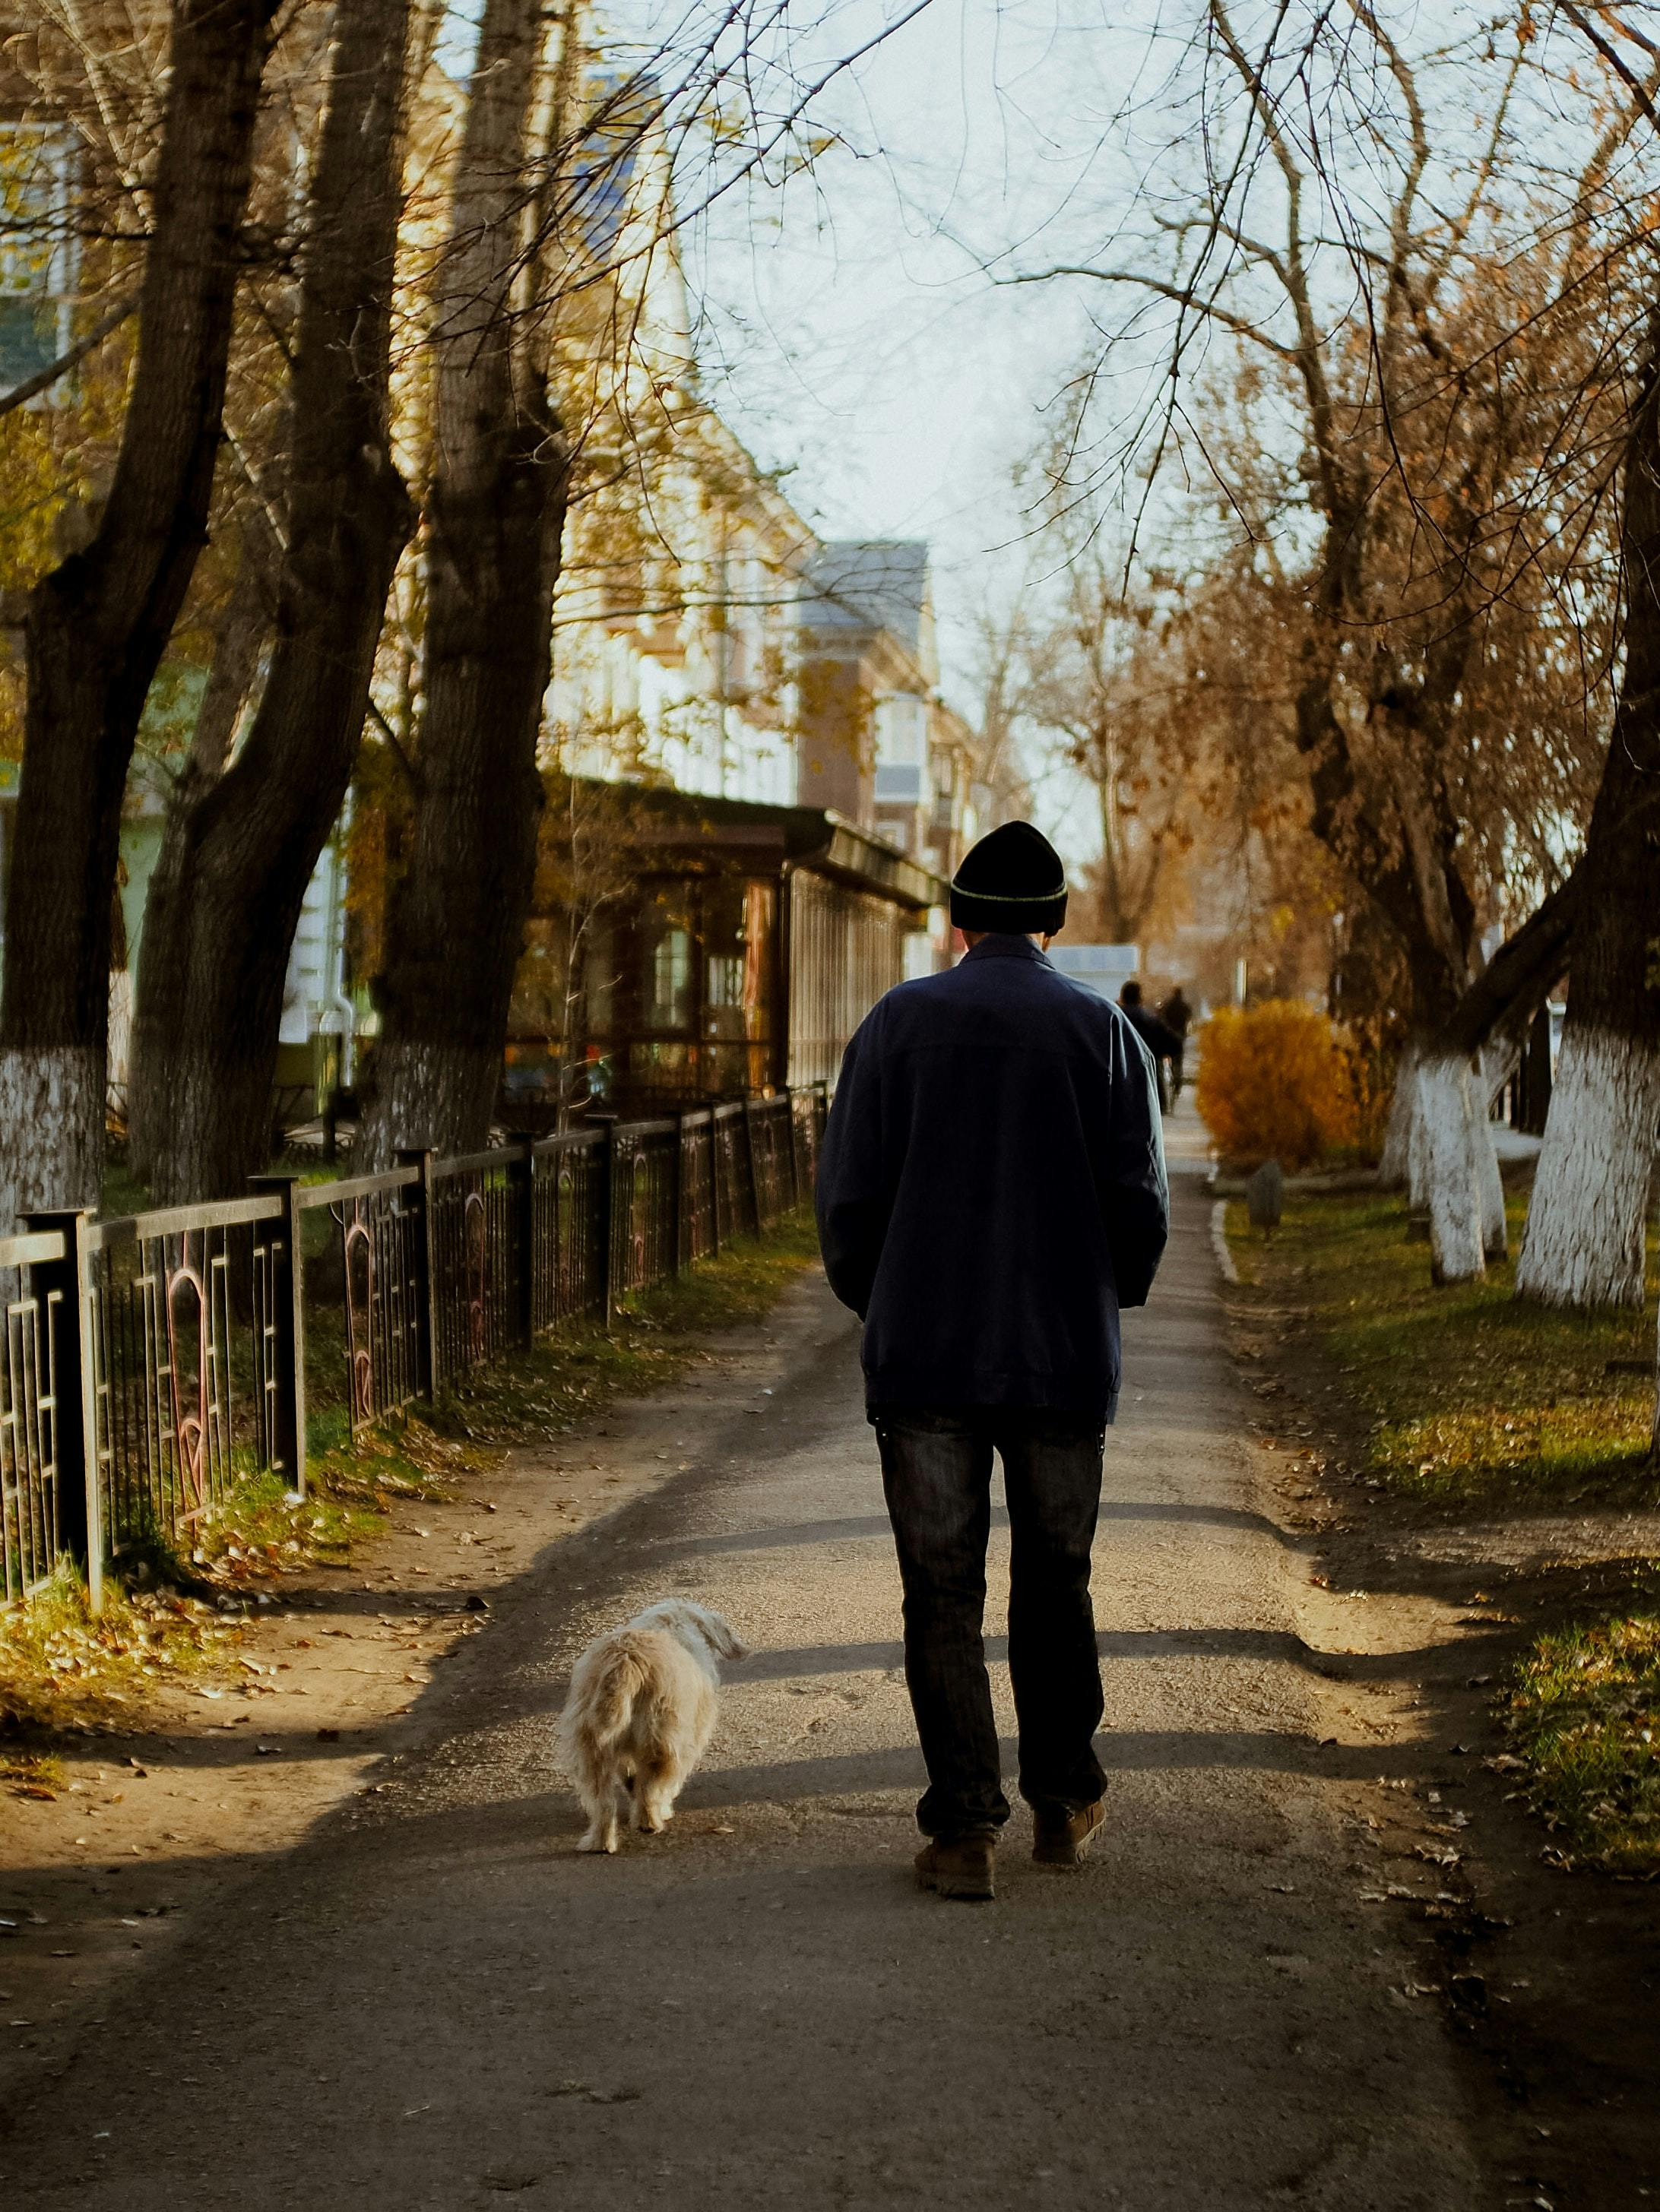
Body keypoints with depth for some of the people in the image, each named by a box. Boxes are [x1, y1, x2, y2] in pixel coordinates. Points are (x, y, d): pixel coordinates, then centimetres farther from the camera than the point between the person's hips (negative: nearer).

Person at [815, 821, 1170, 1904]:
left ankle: (965, 1831, 3)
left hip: (924, 1356, -1)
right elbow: (1141, 1204, -1)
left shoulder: (901, 1021, -1)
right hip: (1065, 1359, 1)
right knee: (1055, 1585, 15)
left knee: (943, 1597, 3)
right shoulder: (1101, 1029, 0)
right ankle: (1063, 1802, 25)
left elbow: (849, 1194, -2)